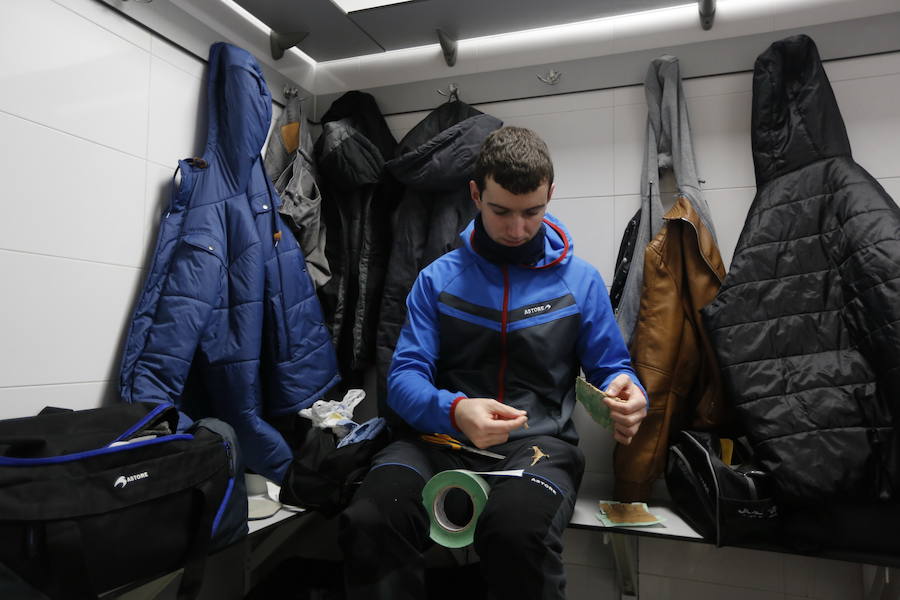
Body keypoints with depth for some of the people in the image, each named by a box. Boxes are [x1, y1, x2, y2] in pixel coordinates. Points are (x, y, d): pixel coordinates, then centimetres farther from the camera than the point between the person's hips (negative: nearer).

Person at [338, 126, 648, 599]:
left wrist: (625, 393, -13)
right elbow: (405, 376, -2)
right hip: (443, 438, 1)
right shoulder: (438, 278, 6)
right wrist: (453, 411, -24)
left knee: (517, 532, -35)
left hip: (539, 442, 0)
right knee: (369, 521, -30)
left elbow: (609, 367, 13)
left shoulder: (581, 281, 7)